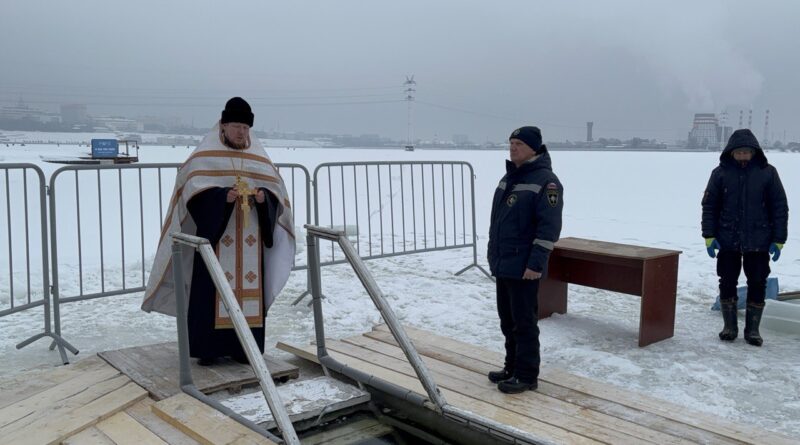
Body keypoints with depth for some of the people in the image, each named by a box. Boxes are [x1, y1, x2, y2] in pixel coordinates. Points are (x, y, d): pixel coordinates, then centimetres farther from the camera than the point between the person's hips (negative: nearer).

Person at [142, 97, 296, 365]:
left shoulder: (260, 158, 12)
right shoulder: (205, 156, 0)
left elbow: (277, 192, 8)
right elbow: (193, 191, -10)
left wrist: (264, 197, -14)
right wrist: (223, 195, -24)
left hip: (250, 239, 4)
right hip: (216, 235, -4)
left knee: (249, 288, 5)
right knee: (213, 289, -4)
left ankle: (243, 347, 14)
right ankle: (208, 348, 4)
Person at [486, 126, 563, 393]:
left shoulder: (545, 181, -13)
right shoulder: (509, 177, 15)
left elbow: (549, 226, -19)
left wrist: (536, 263, -22)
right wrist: (493, 253, 20)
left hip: (524, 268, -9)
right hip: (502, 265, 9)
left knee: (524, 322, -1)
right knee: (507, 320, 16)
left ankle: (526, 375, 9)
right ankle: (513, 367, 28)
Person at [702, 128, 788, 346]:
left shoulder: (767, 173, -3)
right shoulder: (721, 173, -1)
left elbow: (780, 208, 1)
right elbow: (709, 206, 2)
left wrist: (778, 240, -3)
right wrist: (709, 236, -4)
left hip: (758, 242, 0)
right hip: (727, 240, 1)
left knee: (757, 285, 5)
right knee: (727, 283, 7)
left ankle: (752, 329, 17)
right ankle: (730, 326, 20)